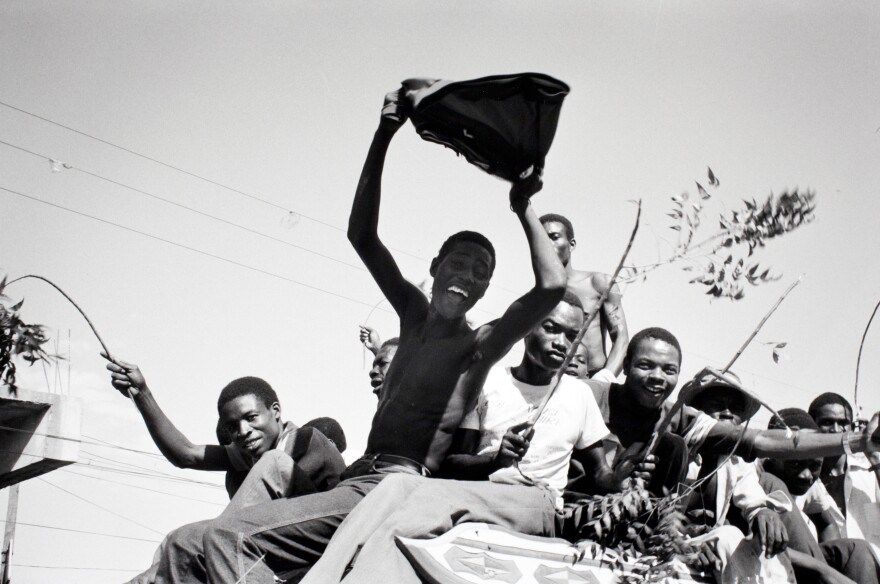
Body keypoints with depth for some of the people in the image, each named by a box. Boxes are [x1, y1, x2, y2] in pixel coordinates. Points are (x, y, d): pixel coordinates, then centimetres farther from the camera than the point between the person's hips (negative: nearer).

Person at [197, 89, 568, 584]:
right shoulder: (415, 313, 16)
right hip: (362, 474, 7)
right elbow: (362, 235, 12)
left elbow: (552, 287, -19)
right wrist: (384, 135, 6)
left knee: (230, 537, -23)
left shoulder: (480, 344, -2)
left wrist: (524, 209, -8)